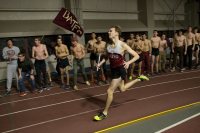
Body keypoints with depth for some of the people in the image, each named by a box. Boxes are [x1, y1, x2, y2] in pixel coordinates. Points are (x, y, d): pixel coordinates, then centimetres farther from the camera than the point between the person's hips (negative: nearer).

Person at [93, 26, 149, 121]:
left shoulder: (122, 45, -16)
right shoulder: (108, 46, 1)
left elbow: (136, 56, -14)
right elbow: (107, 57, 18)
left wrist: (128, 62, -32)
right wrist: (100, 63, 0)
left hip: (120, 70, -7)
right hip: (113, 70, 8)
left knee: (110, 91, -8)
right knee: (122, 89, 25)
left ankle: (104, 113, 10)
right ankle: (139, 79, 46)